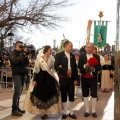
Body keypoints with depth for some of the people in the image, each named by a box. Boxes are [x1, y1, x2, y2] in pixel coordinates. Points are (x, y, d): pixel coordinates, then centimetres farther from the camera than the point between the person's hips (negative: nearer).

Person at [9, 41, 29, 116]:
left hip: (22, 74, 7)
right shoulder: (12, 53, -1)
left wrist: (26, 55, -3)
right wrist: (23, 54, -20)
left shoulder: (22, 53, 18)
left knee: (19, 92, 8)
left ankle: (17, 108, 15)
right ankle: (14, 110, -12)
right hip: (16, 74, -7)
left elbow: (27, 63, 11)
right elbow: (15, 61, -21)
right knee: (17, 91, -14)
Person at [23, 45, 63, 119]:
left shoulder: (52, 59, 3)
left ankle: (46, 111, 16)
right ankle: (41, 111, 17)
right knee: (40, 94, 3)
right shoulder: (39, 58, -5)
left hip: (49, 78, 2)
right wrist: (34, 80, -8)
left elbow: (53, 69, 10)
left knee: (48, 94, 2)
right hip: (40, 78, -2)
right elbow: (36, 69, -4)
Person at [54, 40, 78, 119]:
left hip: (71, 78, 3)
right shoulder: (59, 55, -4)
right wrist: (66, 71, -19)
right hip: (63, 78, -3)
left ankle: (71, 113, 17)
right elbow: (56, 66, -12)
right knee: (64, 96, 6)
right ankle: (65, 113, 17)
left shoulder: (73, 56, 9)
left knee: (71, 95, 5)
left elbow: (75, 67, 9)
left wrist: (76, 79, 3)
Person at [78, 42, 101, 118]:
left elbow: (99, 67, -3)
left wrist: (94, 69, -22)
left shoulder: (96, 56, 1)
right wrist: (85, 66, -23)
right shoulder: (82, 56, 2)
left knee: (94, 94, 0)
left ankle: (93, 111, 14)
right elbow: (79, 66, -5)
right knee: (85, 94, 7)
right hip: (84, 78, 1)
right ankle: (87, 111, 19)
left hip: (93, 78, -1)